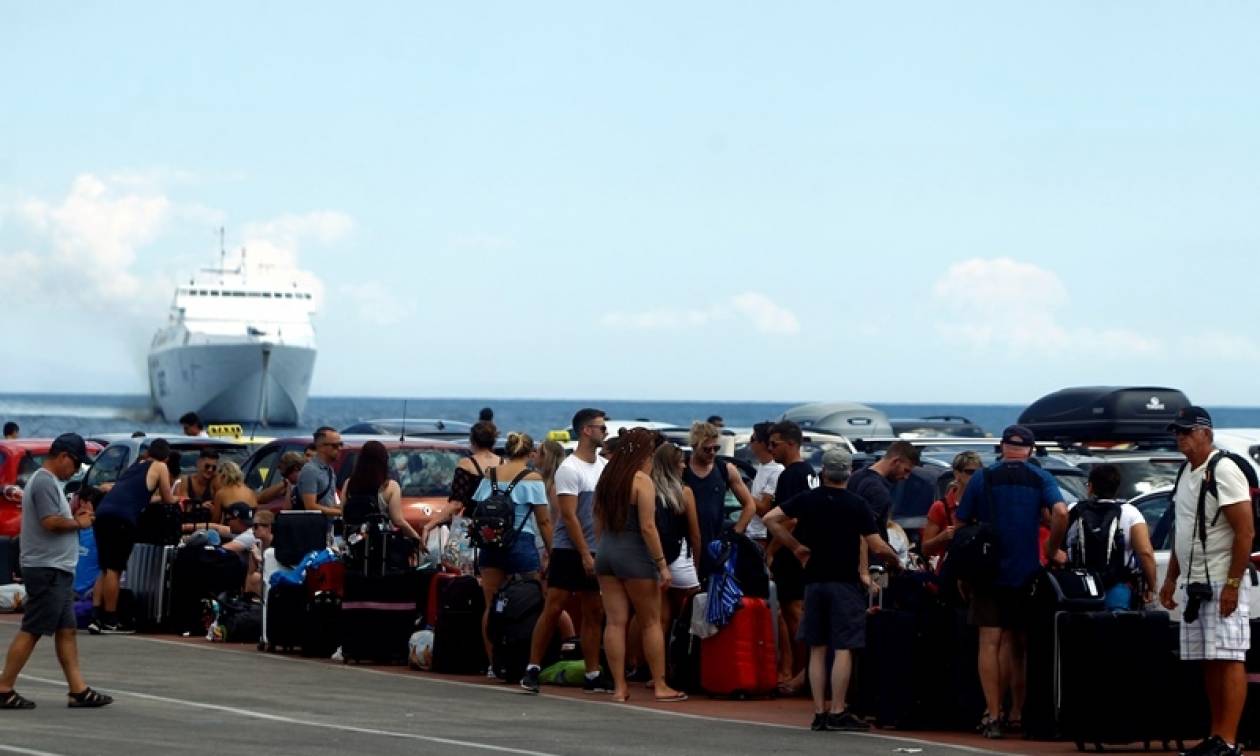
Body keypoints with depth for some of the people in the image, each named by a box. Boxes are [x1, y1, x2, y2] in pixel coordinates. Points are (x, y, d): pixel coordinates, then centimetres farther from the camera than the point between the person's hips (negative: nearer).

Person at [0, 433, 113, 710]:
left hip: (58, 571, 11)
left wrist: (74, 515, 7)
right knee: (30, 631, -8)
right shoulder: (45, 482, -14)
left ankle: (79, 690, 10)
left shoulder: (50, 482, 19)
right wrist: (79, 523, -9)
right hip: (46, 570, -11)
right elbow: (50, 522, -23)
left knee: (66, 630, 9)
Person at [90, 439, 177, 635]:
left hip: (102, 513, 7)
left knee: (106, 569, 13)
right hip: (122, 517, -7)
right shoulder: (160, 468, 13)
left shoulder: (135, 466, 31)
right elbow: (169, 501, 19)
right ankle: (109, 622, -6)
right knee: (114, 570, -6)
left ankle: (96, 618, 6)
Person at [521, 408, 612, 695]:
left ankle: (593, 675, 11)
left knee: (594, 614, 7)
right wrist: (585, 555, -18)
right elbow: (570, 515, -15)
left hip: (598, 551, 7)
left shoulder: (605, 466, 11)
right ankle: (533, 668, -3)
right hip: (570, 550, -7)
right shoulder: (570, 469, -11)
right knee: (552, 609, -7)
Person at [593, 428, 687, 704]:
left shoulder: (608, 478, 11)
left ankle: (619, 687, 2)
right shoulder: (642, 480, -10)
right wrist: (662, 564, -12)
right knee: (652, 622, 4)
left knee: (615, 622, 3)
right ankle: (660, 686, 6)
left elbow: (599, 521, 14)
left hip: (606, 554, 6)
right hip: (634, 556, -6)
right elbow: (647, 526, -15)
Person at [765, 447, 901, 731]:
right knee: (843, 649, -4)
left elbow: (770, 519, 0)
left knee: (817, 649, 8)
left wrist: (796, 547, 7)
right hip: (846, 581, -4)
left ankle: (819, 713, 7)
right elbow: (877, 547, -9)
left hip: (814, 580, 4)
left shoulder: (807, 500, 3)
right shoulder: (857, 505, -6)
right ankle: (838, 713, -8)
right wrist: (896, 559, 10)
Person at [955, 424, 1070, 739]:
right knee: (1017, 644, 12)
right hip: (1026, 572, 1)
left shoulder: (982, 478, 3)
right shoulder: (1040, 478, 2)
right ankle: (1016, 713, 15)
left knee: (990, 642, -3)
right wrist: (1051, 552, -2)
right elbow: (1060, 513, -15)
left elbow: (960, 523, 5)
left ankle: (993, 715, -11)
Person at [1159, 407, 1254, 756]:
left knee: (1228, 660, -10)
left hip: (1221, 584, -9)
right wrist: (1171, 578, 19)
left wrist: (1232, 583, -20)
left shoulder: (1223, 471, -12)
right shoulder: (1186, 474, 16)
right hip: (1194, 583, 9)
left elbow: (1246, 531, -16)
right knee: (1208, 663, 9)